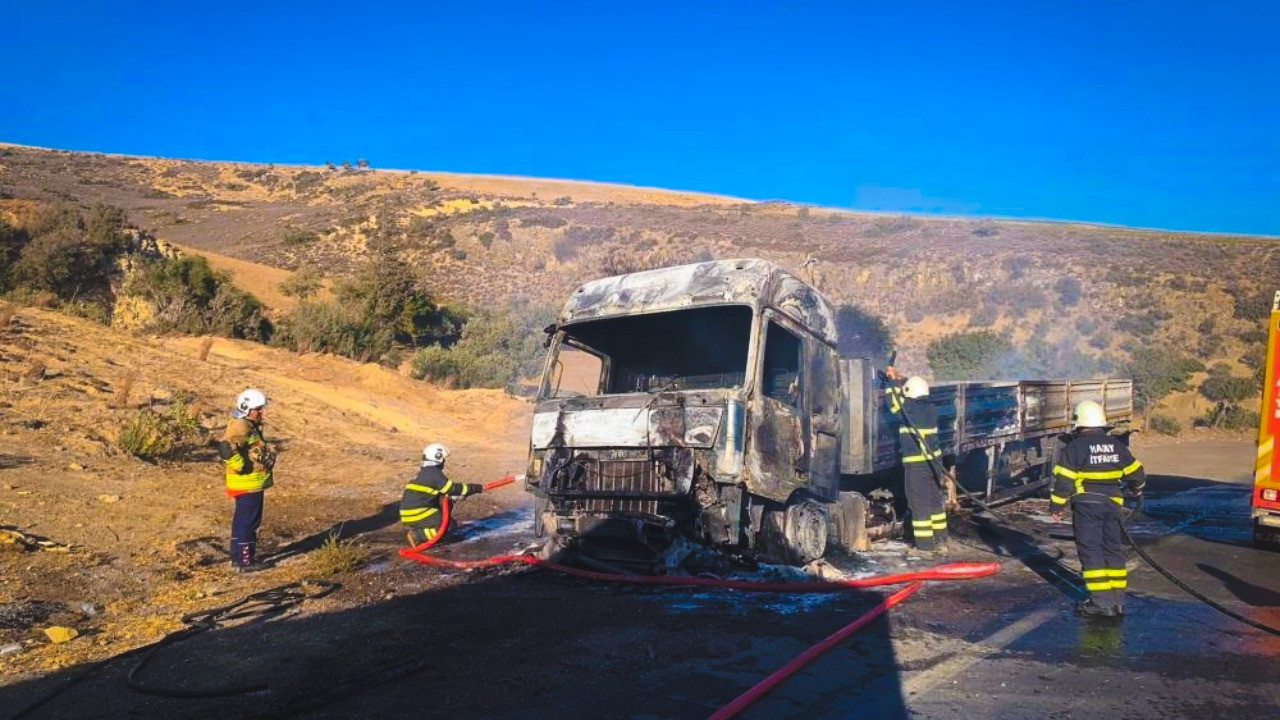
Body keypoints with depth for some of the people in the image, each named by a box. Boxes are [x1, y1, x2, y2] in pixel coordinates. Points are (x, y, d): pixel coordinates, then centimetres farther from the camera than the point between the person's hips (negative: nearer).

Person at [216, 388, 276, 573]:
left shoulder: (248, 426, 13)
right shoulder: (241, 427, -20)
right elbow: (225, 447, -33)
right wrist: (242, 466, -26)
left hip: (249, 483, 11)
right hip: (248, 484, -11)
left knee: (242, 521, 18)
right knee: (249, 522, -3)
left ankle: (238, 557, 28)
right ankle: (245, 561, 4)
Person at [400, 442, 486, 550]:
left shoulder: (425, 472, 16)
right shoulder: (433, 473, -11)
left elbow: (443, 492, 23)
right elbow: (452, 489, -12)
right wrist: (476, 488, -4)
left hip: (412, 511, 9)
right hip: (416, 515, -9)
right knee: (448, 525, -10)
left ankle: (418, 529, 6)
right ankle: (417, 535, -13)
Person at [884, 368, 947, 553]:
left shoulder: (911, 409, -15)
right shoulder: (930, 408, 6)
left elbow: (895, 403, -1)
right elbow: (912, 401, 22)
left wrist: (893, 381, 8)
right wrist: (895, 381, 23)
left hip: (915, 464, -7)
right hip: (933, 461, 7)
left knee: (920, 504, 0)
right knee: (935, 501, 16)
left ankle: (925, 544, 5)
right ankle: (940, 540, 25)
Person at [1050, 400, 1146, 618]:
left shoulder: (1075, 447, -10)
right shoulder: (1117, 446, 8)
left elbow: (1064, 480, -12)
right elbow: (1136, 473, 18)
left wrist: (1057, 506, -2)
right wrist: (1137, 489, 39)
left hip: (1086, 505, -6)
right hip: (1112, 504, 6)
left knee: (1091, 550, -2)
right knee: (1113, 549, 13)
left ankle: (1101, 602, -4)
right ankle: (1117, 600, 18)